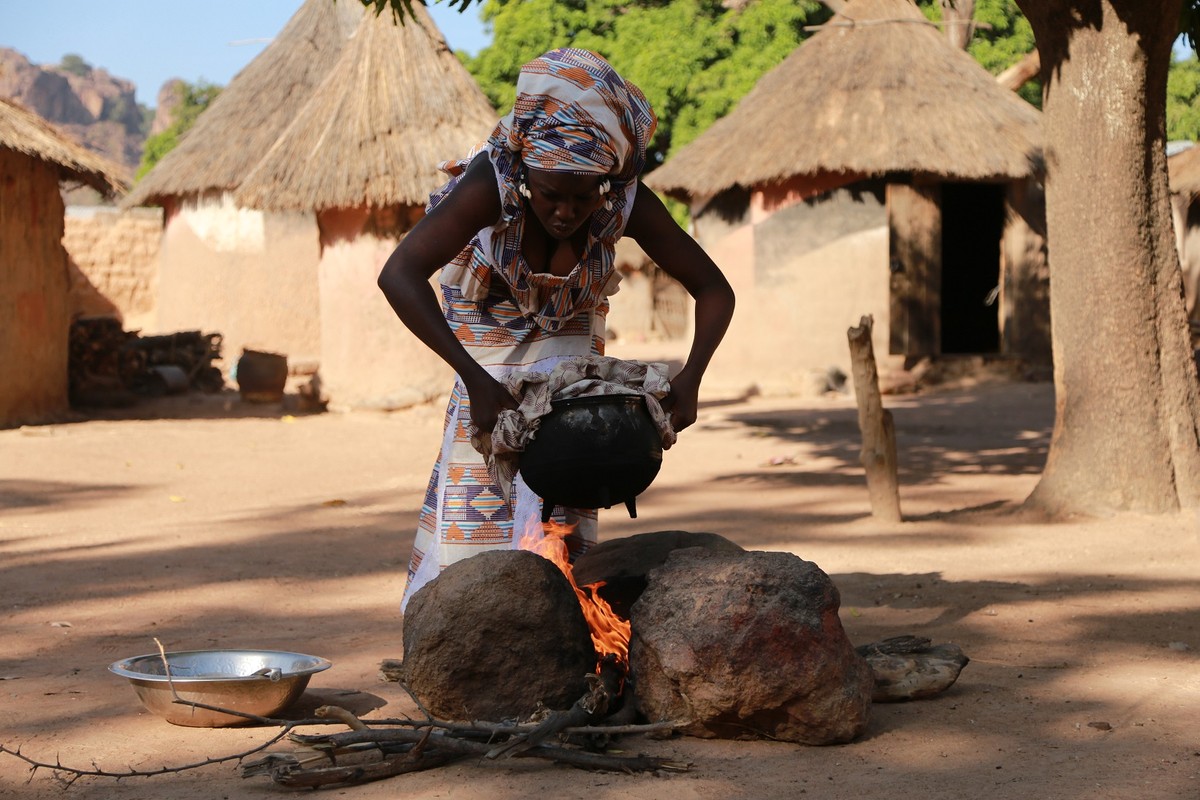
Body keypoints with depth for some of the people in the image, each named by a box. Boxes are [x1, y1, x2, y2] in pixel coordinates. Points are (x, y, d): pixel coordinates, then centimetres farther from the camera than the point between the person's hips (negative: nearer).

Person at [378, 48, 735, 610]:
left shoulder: (630, 204, -28)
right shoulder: (491, 181, -36)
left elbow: (713, 290, -19)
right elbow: (399, 276, -47)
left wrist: (690, 380, -37)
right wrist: (474, 379, -54)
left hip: (565, 342, 1)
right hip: (487, 350, -1)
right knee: (468, 514, 5)